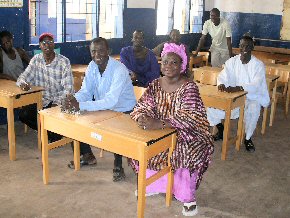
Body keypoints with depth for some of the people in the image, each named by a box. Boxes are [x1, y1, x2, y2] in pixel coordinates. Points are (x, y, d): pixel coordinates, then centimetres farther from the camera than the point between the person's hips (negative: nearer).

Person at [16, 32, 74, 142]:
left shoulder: (64, 62, -10)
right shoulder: (36, 60, 3)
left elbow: (68, 88, -14)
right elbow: (23, 76, 4)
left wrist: (56, 103, -28)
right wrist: (23, 83, -23)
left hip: (59, 101, -4)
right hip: (41, 100, 4)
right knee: (23, 114, -17)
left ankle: (55, 133, 6)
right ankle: (47, 131, 8)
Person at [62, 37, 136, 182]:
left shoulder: (119, 70, -26)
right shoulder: (92, 66, -4)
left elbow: (111, 101, -36)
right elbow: (85, 92, -5)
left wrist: (80, 105, -42)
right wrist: (72, 100, -28)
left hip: (123, 112, -7)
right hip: (102, 109, 7)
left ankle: (118, 165, -8)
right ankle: (87, 155, 16)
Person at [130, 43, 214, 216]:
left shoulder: (189, 87, -16)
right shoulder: (155, 85, 1)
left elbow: (187, 119, -28)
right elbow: (142, 107, -3)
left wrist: (159, 124, -41)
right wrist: (142, 118, -29)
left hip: (187, 134, -5)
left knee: (189, 154, -32)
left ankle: (188, 197, -7)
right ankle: (152, 184, 10)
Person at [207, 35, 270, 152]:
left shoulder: (258, 65, -10)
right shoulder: (232, 61, 1)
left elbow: (256, 85, -22)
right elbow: (223, 76, -5)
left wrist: (238, 88, -40)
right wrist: (221, 84, -31)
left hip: (252, 97, -3)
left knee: (252, 111, -37)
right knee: (210, 105, -17)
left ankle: (248, 138, -8)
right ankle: (220, 129, 10)